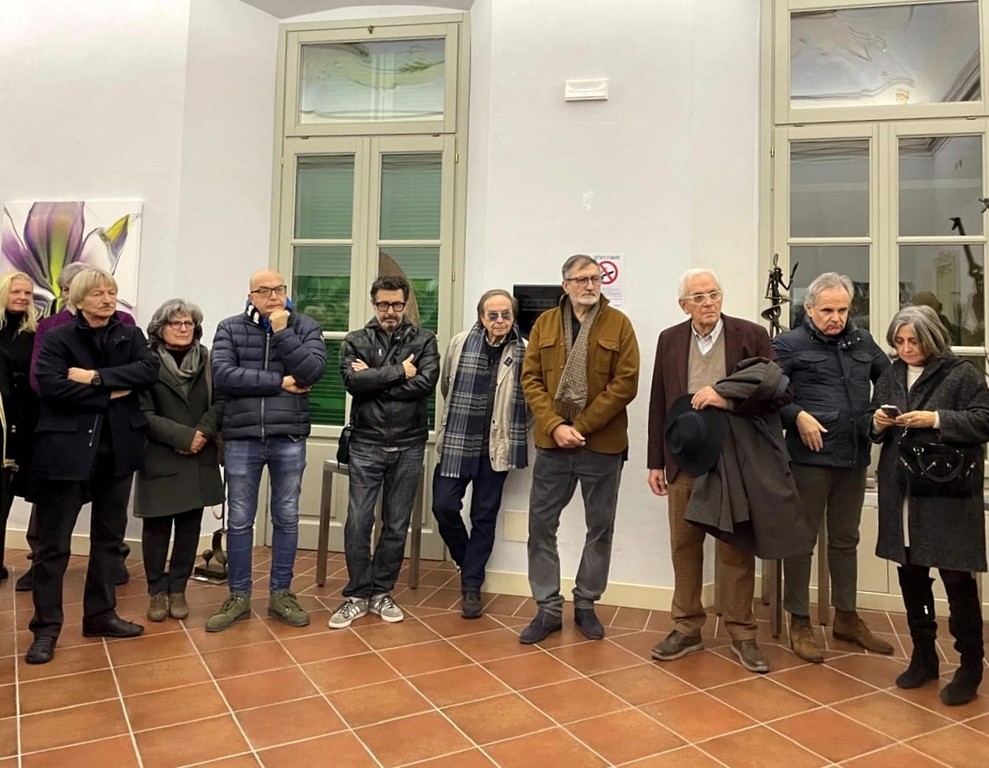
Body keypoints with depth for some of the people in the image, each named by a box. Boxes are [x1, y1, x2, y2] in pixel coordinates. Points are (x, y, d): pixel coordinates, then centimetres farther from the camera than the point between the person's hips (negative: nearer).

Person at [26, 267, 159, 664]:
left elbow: (149, 370, -9)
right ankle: (46, 626, 16)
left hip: (117, 448, 4)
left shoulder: (131, 334, 8)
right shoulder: (58, 338, -2)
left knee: (109, 536, 13)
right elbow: (50, 386, -17)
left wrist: (96, 377, -17)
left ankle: (100, 614, 27)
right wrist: (111, 393, -15)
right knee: (54, 543, 3)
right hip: (66, 449, -4)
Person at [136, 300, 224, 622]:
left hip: (199, 459, 3)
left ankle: (177, 589, 23)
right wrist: (183, 437, -16)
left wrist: (204, 433, -14)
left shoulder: (207, 360, 6)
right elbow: (145, 413, -10)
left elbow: (220, 402, 2)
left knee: (190, 526, 9)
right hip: (159, 459, -3)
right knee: (157, 527, 6)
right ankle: (157, 591, 22)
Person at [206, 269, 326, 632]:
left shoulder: (306, 327, 3)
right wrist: (279, 382, -14)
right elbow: (222, 375, -12)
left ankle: (280, 594, 24)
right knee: (239, 520, 8)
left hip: (289, 439, 0)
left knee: (286, 519, 9)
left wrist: (281, 332, -14)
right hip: (241, 439, 0)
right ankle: (238, 596, 23)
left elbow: (313, 371, -12)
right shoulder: (230, 328, 3)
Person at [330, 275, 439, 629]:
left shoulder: (424, 339, 3)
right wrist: (398, 372, -13)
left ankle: (381, 592, 25)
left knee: (397, 525, 9)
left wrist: (375, 379, -11)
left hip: (409, 446, 1)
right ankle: (357, 594, 18)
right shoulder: (355, 341, 4)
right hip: (366, 445, 0)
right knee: (358, 523, 1)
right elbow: (353, 381, -13)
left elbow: (426, 382, -13)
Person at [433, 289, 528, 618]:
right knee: (444, 505, -1)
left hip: (497, 446, -1)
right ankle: (467, 560, 28)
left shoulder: (524, 352, -6)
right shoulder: (460, 343, -2)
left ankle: (472, 585, 22)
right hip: (457, 441, 1)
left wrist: (510, 426, -1)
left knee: (484, 516, 8)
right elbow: (446, 386, 9)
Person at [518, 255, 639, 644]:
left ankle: (585, 605, 28)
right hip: (551, 442, 2)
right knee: (541, 525, 4)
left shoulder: (618, 324, 0)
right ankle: (548, 608, 19)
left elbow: (626, 383, -8)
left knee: (600, 528, 9)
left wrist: (581, 426, -15)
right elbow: (531, 379, 1)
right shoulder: (545, 323, 7)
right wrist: (555, 426, -13)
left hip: (603, 444, -1)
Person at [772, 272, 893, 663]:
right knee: (802, 541, 4)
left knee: (845, 541, 17)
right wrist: (798, 416, -19)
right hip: (810, 457, -5)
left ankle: (846, 618, 32)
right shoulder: (789, 344, -6)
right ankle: (799, 623, 17)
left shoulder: (862, 341, 10)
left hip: (854, 457, 6)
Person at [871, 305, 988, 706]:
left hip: (949, 492, -5)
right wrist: (876, 423, -6)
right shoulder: (890, 376, 12)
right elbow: (872, 428, 15)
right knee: (910, 574, 12)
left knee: (957, 578, 0)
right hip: (901, 492, 5)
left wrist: (936, 420, -19)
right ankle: (923, 656, 28)